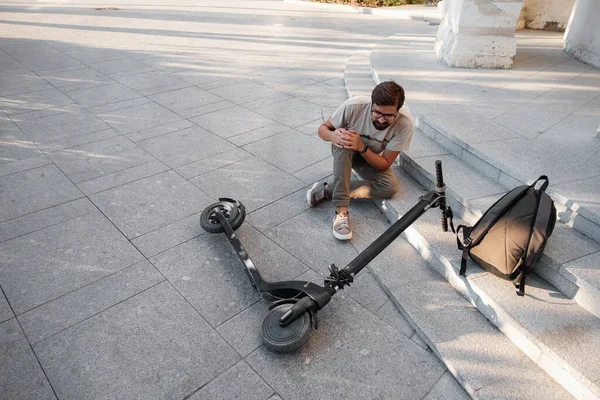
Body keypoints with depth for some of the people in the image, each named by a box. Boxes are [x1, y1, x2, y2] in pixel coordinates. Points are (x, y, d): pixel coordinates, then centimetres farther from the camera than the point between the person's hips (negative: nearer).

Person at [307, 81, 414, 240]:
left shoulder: (405, 123, -29)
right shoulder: (354, 106, -31)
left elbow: (384, 164, -22)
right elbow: (322, 128, -16)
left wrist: (362, 147, -39)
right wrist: (333, 135, -39)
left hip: (373, 158, 1)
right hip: (344, 151, -1)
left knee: (391, 186, -28)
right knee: (343, 140, -37)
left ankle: (327, 191, -22)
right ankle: (341, 210, -39)